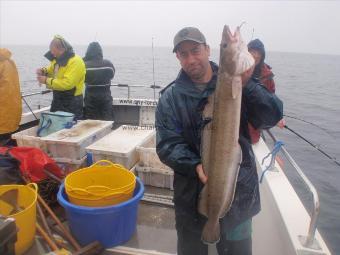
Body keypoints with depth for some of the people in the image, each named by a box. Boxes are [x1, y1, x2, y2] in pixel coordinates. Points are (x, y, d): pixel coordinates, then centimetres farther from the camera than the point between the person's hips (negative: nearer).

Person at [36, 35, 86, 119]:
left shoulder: (76, 61, -20)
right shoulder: (58, 59, 8)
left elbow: (67, 83, -29)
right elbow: (52, 69, 28)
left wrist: (46, 80, -22)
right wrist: (43, 71, 4)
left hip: (71, 103, -9)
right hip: (58, 100, 9)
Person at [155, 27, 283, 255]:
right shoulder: (171, 97, -2)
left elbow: (272, 117, -12)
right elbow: (167, 144, -9)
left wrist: (246, 84, -27)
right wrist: (195, 166, -26)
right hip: (192, 194, 0)